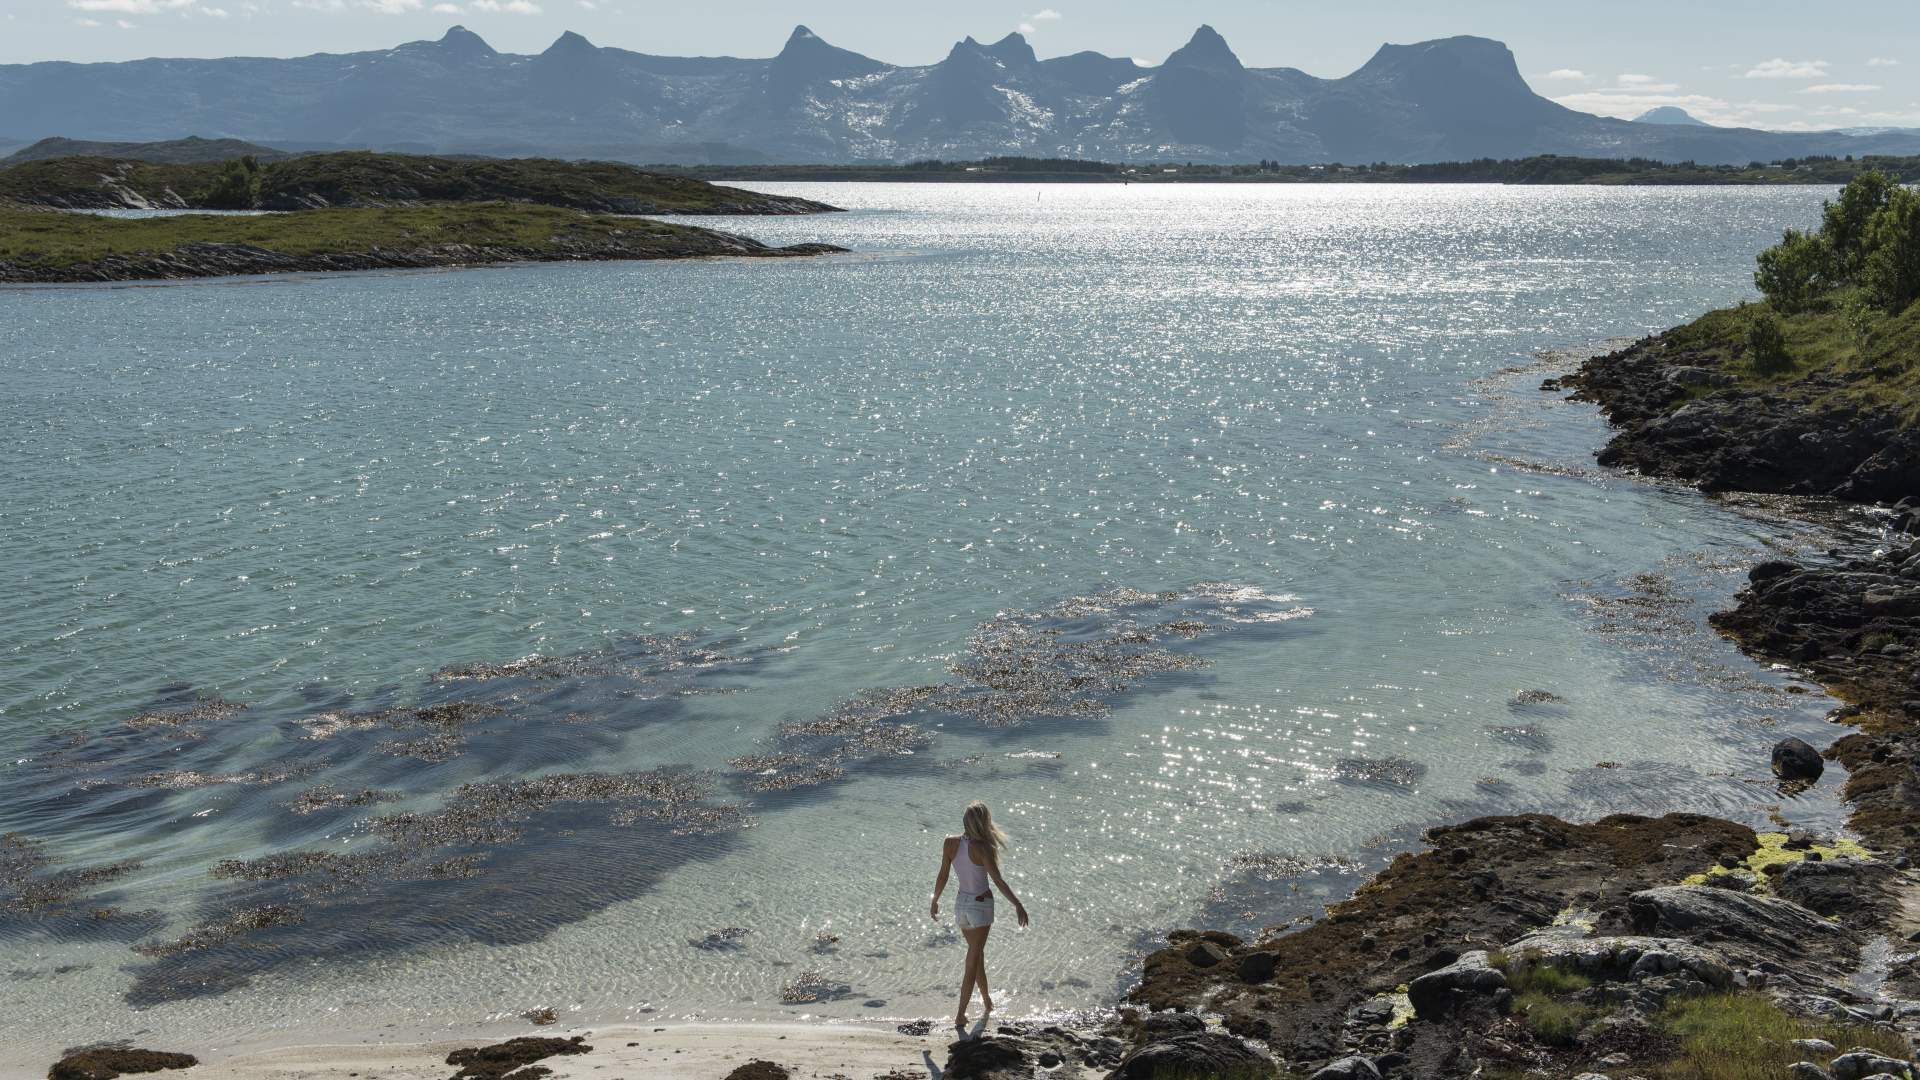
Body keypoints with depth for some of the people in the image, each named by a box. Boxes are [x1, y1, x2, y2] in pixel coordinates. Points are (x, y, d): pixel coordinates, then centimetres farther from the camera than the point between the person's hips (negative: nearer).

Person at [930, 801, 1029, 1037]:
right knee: (972, 962, 3)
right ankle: (960, 1016, 4)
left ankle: (987, 1003, 39)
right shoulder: (981, 848, -21)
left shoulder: (950, 843, -7)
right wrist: (1017, 904, -24)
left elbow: (942, 876, 1)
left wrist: (935, 900, 15)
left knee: (977, 955, 24)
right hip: (980, 906, -5)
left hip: (961, 904, 5)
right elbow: (998, 881, -26)